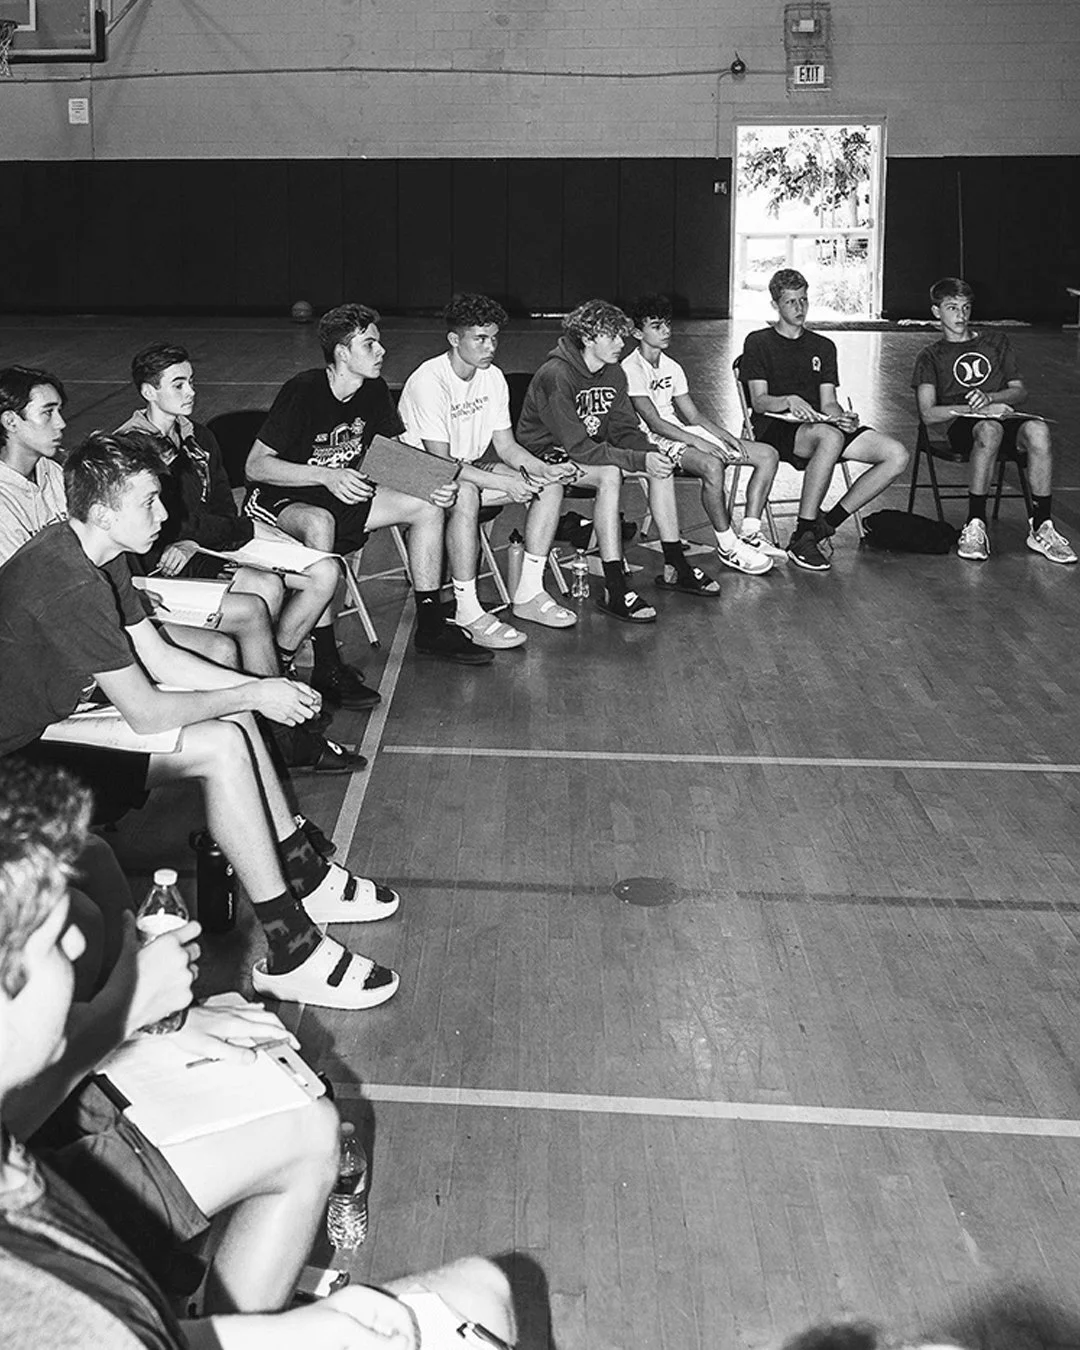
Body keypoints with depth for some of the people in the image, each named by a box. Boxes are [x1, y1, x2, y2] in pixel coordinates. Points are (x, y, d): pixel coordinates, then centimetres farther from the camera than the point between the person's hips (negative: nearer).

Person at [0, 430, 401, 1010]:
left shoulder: (97, 553, 4)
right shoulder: (68, 585, -28)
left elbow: (157, 656, 10)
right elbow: (145, 713, -24)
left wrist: (259, 687, 0)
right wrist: (253, 695, -12)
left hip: (55, 719, 10)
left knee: (234, 715, 8)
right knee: (222, 749, -19)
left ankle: (306, 881, 16)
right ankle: (290, 957, -13)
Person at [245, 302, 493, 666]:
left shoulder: (374, 392, -1)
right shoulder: (302, 391, -21)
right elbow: (255, 466, -21)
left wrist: (436, 483, -17)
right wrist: (326, 476, -33)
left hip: (343, 495, 7)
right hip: (281, 499, -7)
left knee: (427, 507, -8)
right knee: (320, 523, -41)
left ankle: (430, 628, 1)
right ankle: (324, 658, -36)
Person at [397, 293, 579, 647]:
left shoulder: (493, 377, 1)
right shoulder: (429, 381, -24)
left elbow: (506, 447, 5)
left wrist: (545, 469, -15)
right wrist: (506, 484, -34)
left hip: (470, 467, 8)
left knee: (550, 485, -6)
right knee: (464, 493, -41)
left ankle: (528, 594, -3)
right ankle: (467, 612, -34)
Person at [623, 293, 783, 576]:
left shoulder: (672, 368, 16)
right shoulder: (631, 369, -10)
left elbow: (693, 415, 16)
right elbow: (654, 423, -19)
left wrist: (725, 436, -2)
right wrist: (699, 442, -25)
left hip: (683, 433, 9)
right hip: (653, 442, -9)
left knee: (767, 455, -1)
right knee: (712, 465, -38)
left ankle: (749, 534, -5)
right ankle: (728, 548, -25)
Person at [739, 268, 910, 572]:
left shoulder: (823, 347, 22)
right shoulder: (758, 343, 8)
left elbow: (828, 404, 12)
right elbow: (759, 401, -4)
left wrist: (844, 417, -12)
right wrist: (789, 402, -25)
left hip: (821, 425, 6)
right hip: (775, 428, -6)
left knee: (897, 456, -16)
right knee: (830, 437, -41)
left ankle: (827, 523, -11)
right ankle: (802, 537, -36)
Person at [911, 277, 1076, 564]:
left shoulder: (996, 341, 23)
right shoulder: (931, 356, 14)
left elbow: (1020, 391, 16)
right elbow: (929, 414, 0)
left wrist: (989, 397, -6)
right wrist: (978, 409, -11)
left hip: (1004, 418, 3)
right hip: (961, 426, -3)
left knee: (1037, 429, -34)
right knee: (989, 430, -41)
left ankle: (1041, 528, -30)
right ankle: (975, 526, -35)